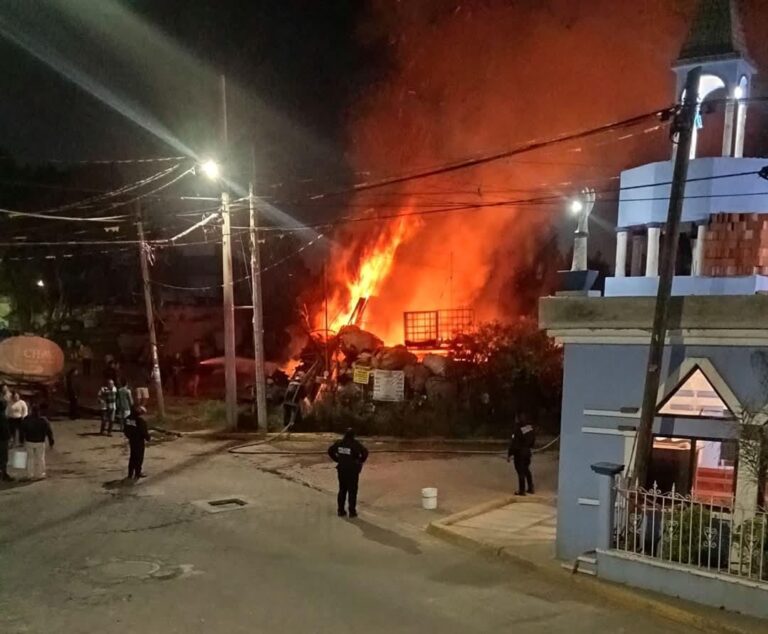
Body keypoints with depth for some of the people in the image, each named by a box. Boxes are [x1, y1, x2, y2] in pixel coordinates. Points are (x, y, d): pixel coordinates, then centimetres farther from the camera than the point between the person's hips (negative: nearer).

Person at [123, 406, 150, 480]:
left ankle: (130, 474, 20)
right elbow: (144, 432, -18)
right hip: (139, 441, -7)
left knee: (132, 457, 16)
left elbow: (125, 430, 10)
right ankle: (137, 474, 12)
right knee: (139, 457, 6)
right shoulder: (141, 420, -20)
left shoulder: (128, 419, 2)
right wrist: (147, 438, -1)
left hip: (131, 440, 7)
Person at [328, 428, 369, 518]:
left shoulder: (339, 443, 1)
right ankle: (352, 511, 8)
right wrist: (361, 461, -8)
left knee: (342, 490, 16)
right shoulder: (354, 444, -14)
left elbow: (330, 450, 11)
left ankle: (341, 510, 19)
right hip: (352, 470, -5)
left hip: (341, 469, 5)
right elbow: (365, 452, -23)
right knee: (352, 491, 6)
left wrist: (337, 460, 12)